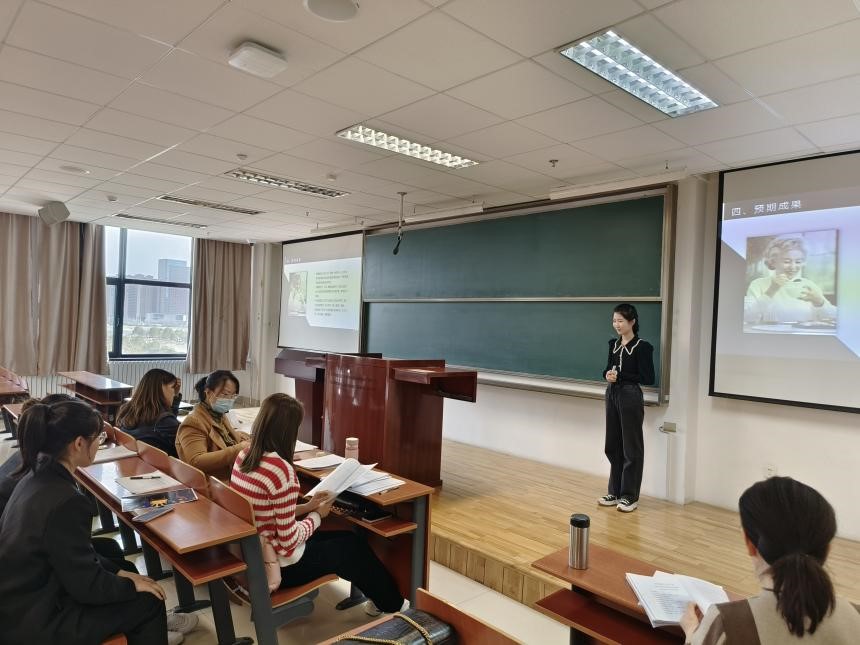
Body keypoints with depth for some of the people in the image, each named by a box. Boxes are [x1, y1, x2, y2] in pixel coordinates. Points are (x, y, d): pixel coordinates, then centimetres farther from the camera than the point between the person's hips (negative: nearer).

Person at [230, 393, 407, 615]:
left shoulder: (244, 456, -2)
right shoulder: (281, 470, -29)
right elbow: (290, 541, -23)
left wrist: (306, 507, 6)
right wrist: (317, 516, -6)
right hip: (280, 565, -8)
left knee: (342, 538, 22)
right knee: (352, 545, 15)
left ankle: (381, 599, 38)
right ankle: (393, 605, 37)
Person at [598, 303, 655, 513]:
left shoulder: (642, 347, -12)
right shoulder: (614, 344, 8)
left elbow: (648, 379, -13)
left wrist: (621, 376, -20)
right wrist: (607, 375, -8)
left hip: (631, 398, -7)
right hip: (612, 396, 7)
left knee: (631, 447, 4)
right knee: (613, 446, 12)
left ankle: (630, 496, 14)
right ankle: (615, 492, 24)